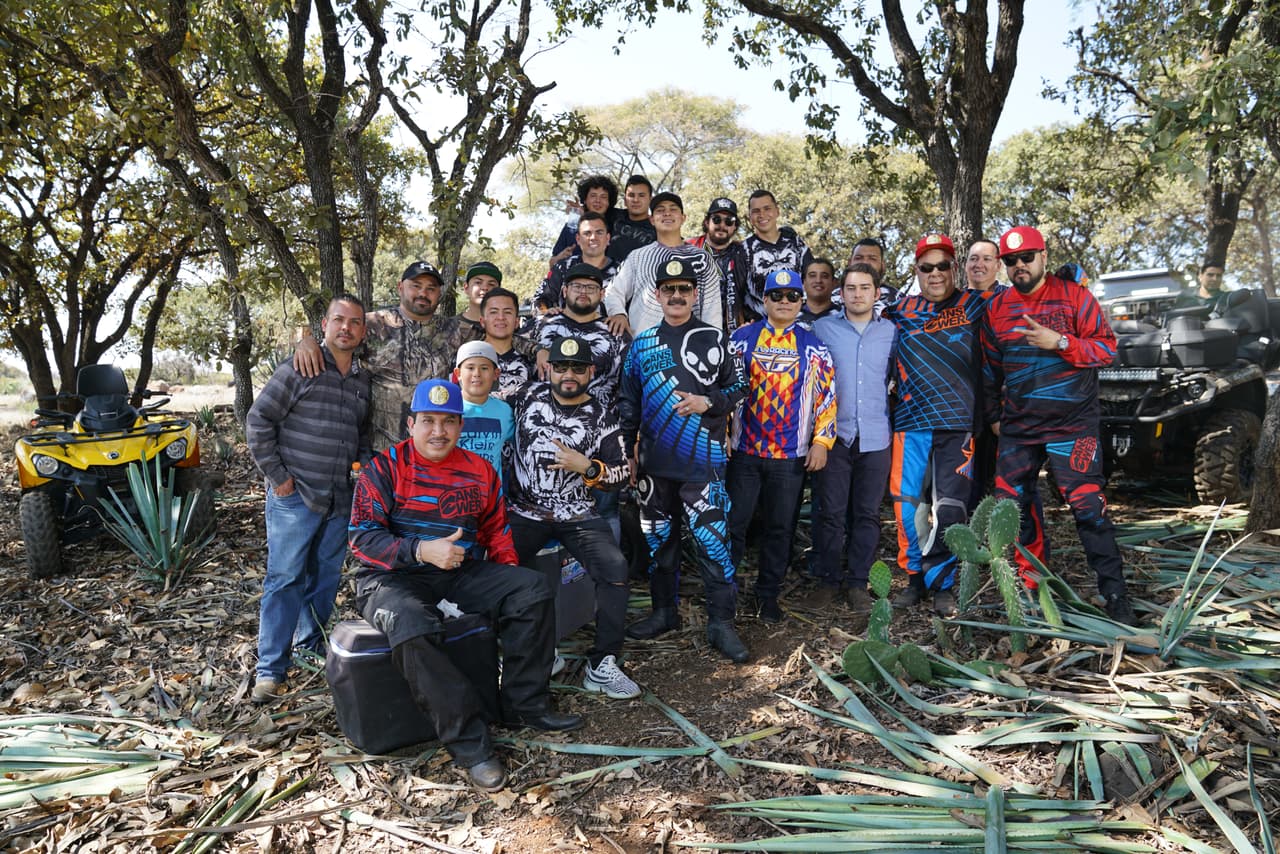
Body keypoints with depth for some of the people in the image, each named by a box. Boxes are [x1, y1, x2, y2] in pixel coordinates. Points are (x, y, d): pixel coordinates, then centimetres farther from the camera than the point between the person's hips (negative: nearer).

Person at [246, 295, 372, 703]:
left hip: (340, 501, 6)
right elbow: (258, 420, -7)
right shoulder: (298, 369, -7)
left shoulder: (364, 381, 11)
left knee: (325, 578, 15)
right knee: (284, 579, -2)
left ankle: (309, 645, 32)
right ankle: (270, 669, 6)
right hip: (294, 497, -5)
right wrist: (277, 476, -9)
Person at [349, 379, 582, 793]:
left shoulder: (480, 472, 10)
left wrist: (510, 580, 5)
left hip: (463, 574, 5)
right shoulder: (384, 469, -5)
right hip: (393, 578, -4)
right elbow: (363, 538, -11)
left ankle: (525, 704, -4)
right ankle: (469, 743, -25)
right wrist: (423, 551, -25)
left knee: (533, 588, -12)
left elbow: (496, 531, 19)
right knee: (413, 628, -36)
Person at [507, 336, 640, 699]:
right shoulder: (530, 396, 6)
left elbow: (623, 474, 4)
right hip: (525, 511, 0)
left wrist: (586, 467, -11)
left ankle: (602, 665, -11)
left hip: (578, 515, 0)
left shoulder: (601, 419, 3)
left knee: (615, 568, -21)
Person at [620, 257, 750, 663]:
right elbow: (628, 401, 14)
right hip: (654, 462, 4)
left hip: (703, 461, -3)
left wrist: (707, 402, -12)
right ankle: (664, 611, 29)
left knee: (713, 541, -5)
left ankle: (721, 623, 8)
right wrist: (625, 450, 9)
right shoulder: (642, 344, 11)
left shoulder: (714, 339, 3)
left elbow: (738, 388, 6)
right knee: (658, 539, 13)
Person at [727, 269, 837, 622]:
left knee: (780, 528, 9)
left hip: (792, 455, 1)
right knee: (733, 524, 4)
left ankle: (768, 593, 24)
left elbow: (826, 396, 5)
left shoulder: (814, 347, 5)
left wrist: (821, 441, -3)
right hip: (743, 449, -1)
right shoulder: (742, 338, 3)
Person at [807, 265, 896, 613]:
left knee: (867, 513, 6)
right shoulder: (821, 329, 4)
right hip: (834, 435, -1)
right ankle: (828, 579, 16)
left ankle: (857, 582, 18)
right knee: (830, 512, 1)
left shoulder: (892, 332, 8)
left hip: (875, 437, 2)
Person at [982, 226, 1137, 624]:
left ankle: (1115, 593, 3)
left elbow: (1107, 348, -5)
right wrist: (994, 415, 16)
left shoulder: (1073, 296, -2)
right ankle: (1033, 585, 19)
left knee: (1087, 505, -8)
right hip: (1017, 427, 5)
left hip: (1072, 423, -4)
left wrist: (1060, 342, -19)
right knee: (1012, 504, 5)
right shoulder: (997, 308, 8)